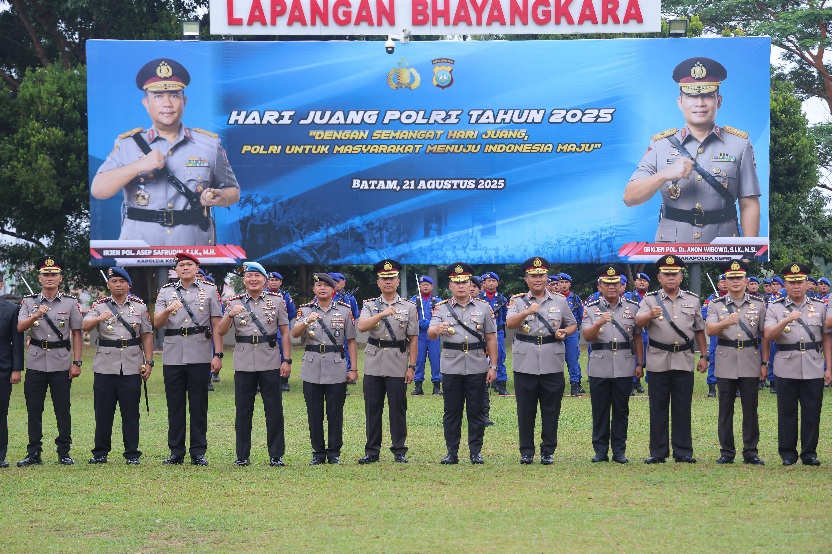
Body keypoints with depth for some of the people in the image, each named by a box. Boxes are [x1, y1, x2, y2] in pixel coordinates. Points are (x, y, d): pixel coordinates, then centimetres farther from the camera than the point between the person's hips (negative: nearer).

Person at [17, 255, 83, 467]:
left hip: (61, 365, -1)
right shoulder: (29, 302, 6)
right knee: (34, 410, 4)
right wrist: (36, 315, -27)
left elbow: (77, 334, 4)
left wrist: (77, 363, -2)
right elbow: (20, 327, -8)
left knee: (63, 410, 3)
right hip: (36, 364, 1)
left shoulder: (70, 303, 4)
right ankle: (33, 453, 10)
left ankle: (64, 452, 11)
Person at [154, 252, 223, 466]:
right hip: (173, 357, 1)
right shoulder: (166, 292, 10)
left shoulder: (209, 290, 7)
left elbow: (217, 325, 4)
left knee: (199, 406, 1)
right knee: (175, 405, 4)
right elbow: (157, 323, 1)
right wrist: (168, 310, -19)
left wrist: (218, 355, -4)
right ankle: (176, 452, 10)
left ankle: (198, 452, 7)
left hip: (200, 357, -1)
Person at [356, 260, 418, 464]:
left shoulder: (409, 307, 5)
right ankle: (372, 451, 11)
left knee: (398, 409, 2)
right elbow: (361, 326, -13)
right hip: (373, 364, 1)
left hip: (398, 366, -1)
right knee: (372, 409, 4)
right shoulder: (370, 306, 6)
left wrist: (412, 366, -3)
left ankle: (399, 451, 10)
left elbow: (413, 339, 3)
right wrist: (382, 314, -26)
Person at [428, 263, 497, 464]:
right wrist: (437, 329, -36)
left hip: (477, 367, 0)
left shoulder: (484, 308, 5)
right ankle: (452, 452, 9)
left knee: (476, 411, 4)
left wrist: (493, 366, 1)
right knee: (452, 411, 4)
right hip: (451, 368, 0)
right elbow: (430, 334, -12)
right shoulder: (442, 308, 2)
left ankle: (476, 451, 11)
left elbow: (491, 339, 7)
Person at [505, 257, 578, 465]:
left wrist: (565, 332, -4)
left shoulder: (560, 301, 10)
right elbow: (510, 323, -16)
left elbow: (573, 324, 20)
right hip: (525, 364, -1)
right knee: (525, 410, 4)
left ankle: (548, 451, 12)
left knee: (551, 410, 4)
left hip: (552, 364, 1)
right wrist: (526, 312, -36)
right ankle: (526, 452, 12)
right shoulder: (518, 301, 3)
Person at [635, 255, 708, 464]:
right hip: (658, 361, -1)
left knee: (682, 407, 4)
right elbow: (639, 321, -16)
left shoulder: (692, 300, 10)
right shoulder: (650, 300, 2)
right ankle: (658, 452, 7)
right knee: (658, 407, 3)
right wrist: (650, 315, -37)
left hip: (684, 360, 1)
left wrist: (703, 356, 8)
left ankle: (683, 452, 9)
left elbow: (699, 330, 14)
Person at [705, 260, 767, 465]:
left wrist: (764, 363, 4)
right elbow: (709, 330, -12)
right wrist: (725, 322, -31)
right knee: (725, 409, 4)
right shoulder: (716, 305, 2)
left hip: (750, 364, 0)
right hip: (725, 363, 0)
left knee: (750, 409, 3)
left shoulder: (758, 304, 5)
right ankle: (727, 452, 10)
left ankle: (750, 452, 9)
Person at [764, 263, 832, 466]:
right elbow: (769, 335, -9)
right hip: (786, 369, -1)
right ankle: (788, 454, 12)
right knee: (787, 412, 4)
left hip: (813, 370, 1)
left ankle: (809, 453, 12)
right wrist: (786, 320, -24)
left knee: (812, 412, 2)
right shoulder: (775, 308, 4)